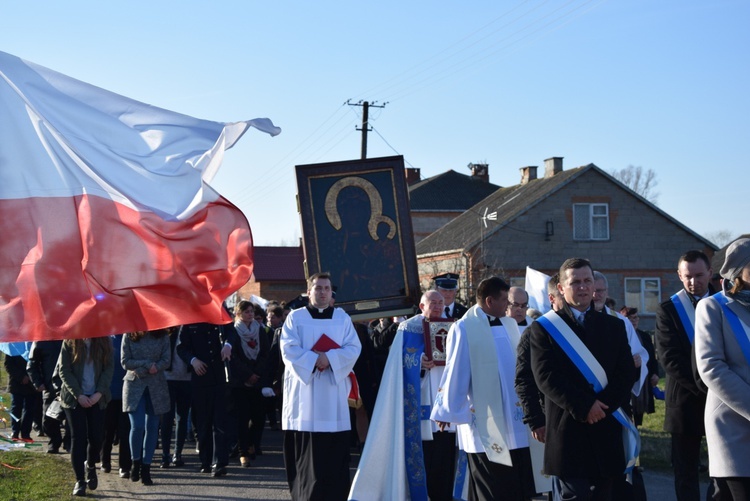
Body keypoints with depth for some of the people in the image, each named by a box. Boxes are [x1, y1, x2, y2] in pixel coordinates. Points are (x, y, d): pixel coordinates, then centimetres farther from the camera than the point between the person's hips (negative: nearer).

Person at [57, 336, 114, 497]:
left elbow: (109, 368, 0)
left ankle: (90, 466, 29)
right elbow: (63, 371, -4)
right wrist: (78, 394, -12)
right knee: (78, 438, -3)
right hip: (74, 398, -1)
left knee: (96, 437, -1)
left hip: (97, 398, 1)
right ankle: (80, 481, 2)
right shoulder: (70, 342, -2)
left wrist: (99, 393, -11)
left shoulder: (104, 341, 1)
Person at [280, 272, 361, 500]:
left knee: (335, 448, -2)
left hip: (333, 390, 1)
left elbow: (353, 348, 0)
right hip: (304, 389, -1)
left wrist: (329, 358, -15)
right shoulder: (295, 317, 7)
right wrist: (314, 360, -15)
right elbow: (288, 349, -5)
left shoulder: (342, 317, 12)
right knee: (305, 448, -2)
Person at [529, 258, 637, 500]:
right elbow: (546, 376, -7)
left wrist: (603, 405, -10)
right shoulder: (544, 328, 3)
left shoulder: (614, 326, 15)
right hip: (568, 429, -4)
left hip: (607, 430, 4)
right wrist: (583, 407, -15)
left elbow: (627, 372, 5)